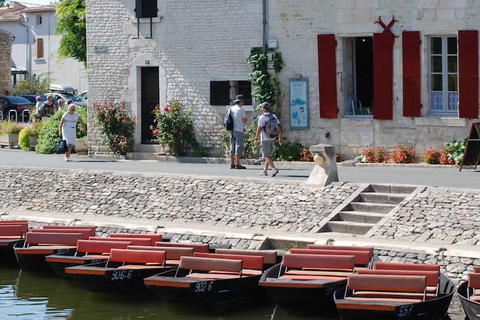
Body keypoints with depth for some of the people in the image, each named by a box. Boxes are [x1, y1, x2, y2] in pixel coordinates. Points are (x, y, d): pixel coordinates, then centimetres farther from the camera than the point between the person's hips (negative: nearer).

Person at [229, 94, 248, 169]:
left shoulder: (231, 109, 9)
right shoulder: (241, 110, -11)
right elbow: (245, 121, -5)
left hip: (232, 130, 7)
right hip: (239, 130, -7)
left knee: (232, 146, 9)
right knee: (239, 146, -5)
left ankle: (232, 164, 9)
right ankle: (237, 164, -8)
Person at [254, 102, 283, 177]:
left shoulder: (262, 117, -12)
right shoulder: (273, 116, 7)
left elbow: (259, 129, -15)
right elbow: (279, 127, 5)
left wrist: (256, 139, -10)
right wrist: (280, 137, 9)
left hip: (265, 138, -7)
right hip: (272, 138, 7)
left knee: (267, 155, -5)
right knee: (268, 155, 16)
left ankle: (274, 169, -21)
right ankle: (265, 170, 21)